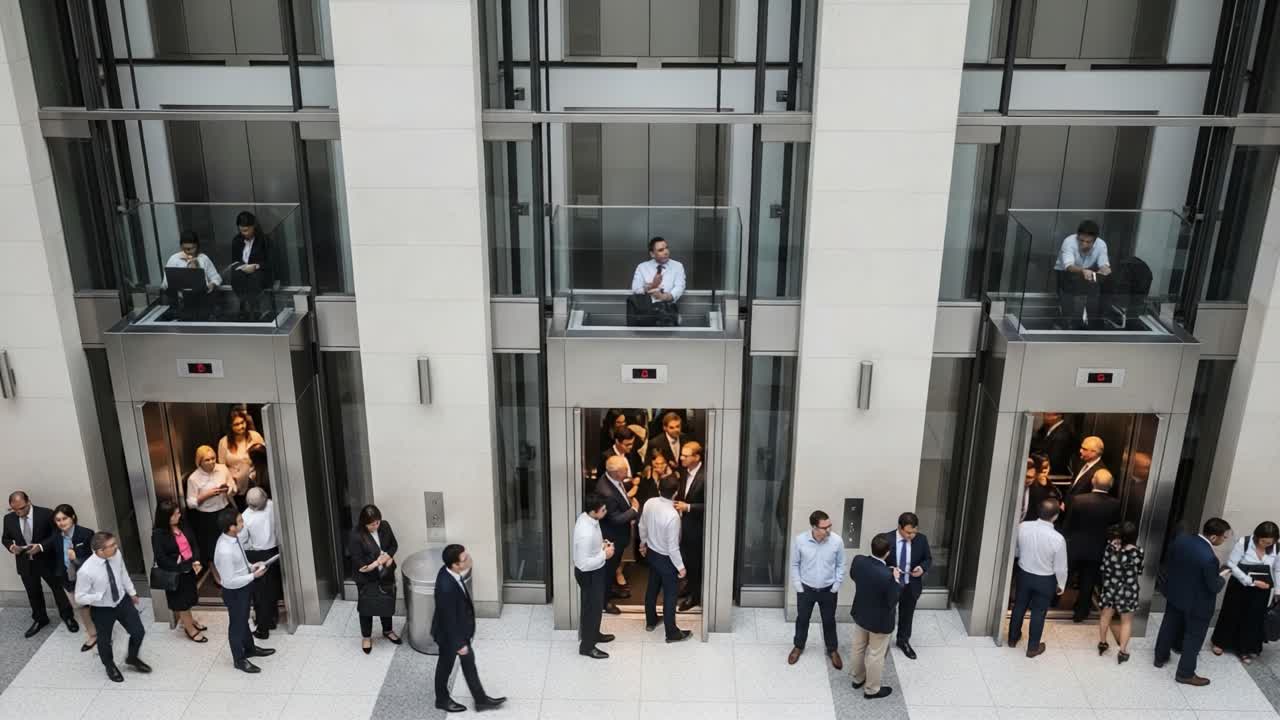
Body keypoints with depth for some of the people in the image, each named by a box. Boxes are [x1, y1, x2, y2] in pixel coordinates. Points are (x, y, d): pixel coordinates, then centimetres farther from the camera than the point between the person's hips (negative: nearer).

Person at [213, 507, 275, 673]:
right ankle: (239, 659, 36)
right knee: (237, 624, 14)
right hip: (234, 592, -8)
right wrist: (253, 576, -24)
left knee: (244, 619, 28)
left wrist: (250, 566, -3)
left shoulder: (233, 537, -9)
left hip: (244, 587, 8)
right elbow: (229, 580, -30)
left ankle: (250, 648, 50)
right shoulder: (225, 551, -37)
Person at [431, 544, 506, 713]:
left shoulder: (449, 571, -17)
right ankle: (442, 700, 45)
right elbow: (449, 619, -28)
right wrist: (459, 644, -19)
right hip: (449, 633, -8)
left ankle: (481, 699, 37)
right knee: (446, 665, 19)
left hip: (460, 628, 8)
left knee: (469, 662, 21)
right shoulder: (446, 587, -41)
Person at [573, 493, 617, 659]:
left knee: (596, 605, 27)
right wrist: (604, 555, -25)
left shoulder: (587, 517, -9)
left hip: (594, 571, 9)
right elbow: (584, 563, -32)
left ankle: (593, 634, 49)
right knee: (591, 608, 10)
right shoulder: (586, 533, -38)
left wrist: (602, 544, -3)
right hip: (589, 574, -9)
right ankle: (587, 646, 30)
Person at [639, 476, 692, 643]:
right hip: (666, 558, -7)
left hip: (651, 552, 7)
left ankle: (650, 621, 43)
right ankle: (672, 633, 22)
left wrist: (643, 542, 24)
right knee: (670, 594, 9)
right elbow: (672, 546, -27)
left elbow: (642, 526, 5)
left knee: (652, 587, 25)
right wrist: (680, 566, -14)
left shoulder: (649, 503, -13)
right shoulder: (672, 515, -34)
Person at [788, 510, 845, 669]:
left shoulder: (837, 541, -19)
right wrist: (798, 587, -6)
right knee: (802, 619, 19)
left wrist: (836, 587, -5)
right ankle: (798, 646, 44)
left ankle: (833, 650, 41)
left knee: (829, 621, 18)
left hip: (828, 590, 0)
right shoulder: (799, 540, -21)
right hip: (806, 589, 0)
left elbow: (840, 565, -4)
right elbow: (795, 565, -6)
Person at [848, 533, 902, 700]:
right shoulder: (887, 575, -36)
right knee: (875, 656, 16)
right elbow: (892, 601, -22)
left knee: (858, 648, 26)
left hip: (860, 614, 6)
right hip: (879, 621, -6)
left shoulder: (858, 561, -19)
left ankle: (857, 679, 48)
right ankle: (872, 689, 35)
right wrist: (897, 580, -13)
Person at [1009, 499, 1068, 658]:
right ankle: (1033, 647, 33)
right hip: (1045, 580, -3)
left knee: (1019, 606, 23)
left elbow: (1014, 551, -2)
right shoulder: (1057, 539, -29)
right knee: (1038, 612, 17)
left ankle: (1013, 638, 42)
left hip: (1023, 573, 3)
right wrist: (1061, 585, 3)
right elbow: (1060, 568, -16)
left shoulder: (1023, 527, -19)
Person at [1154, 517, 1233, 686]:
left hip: (1175, 594, 7)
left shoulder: (1180, 539, -13)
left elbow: (1167, 561, 3)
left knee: (1169, 626, 24)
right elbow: (1214, 587, -22)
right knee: (1194, 637, 12)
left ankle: (1160, 657, 41)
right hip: (1197, 604, -7)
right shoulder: (1209, 557, -34)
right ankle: (1185, 673, 24)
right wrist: (1223, 577, -3)